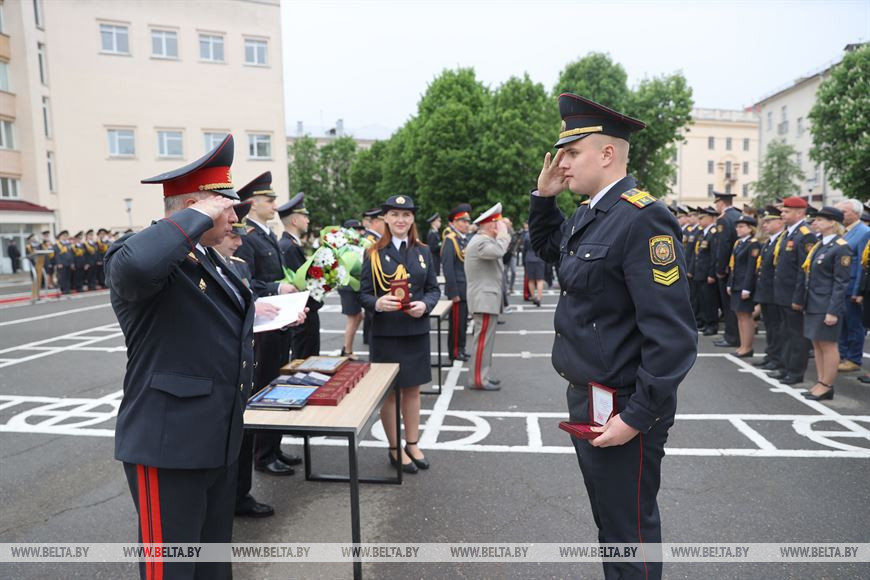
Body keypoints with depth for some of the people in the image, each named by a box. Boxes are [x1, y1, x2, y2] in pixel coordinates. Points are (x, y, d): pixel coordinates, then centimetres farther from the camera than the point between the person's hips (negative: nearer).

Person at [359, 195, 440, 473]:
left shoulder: (423, 251, 7)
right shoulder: (374, 254, -3)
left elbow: (434, 289, 7)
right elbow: (364, 294, -4)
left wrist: (425, 304, -14)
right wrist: (378, 303, -26)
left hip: (416, 331, 3)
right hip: (385, 333, -3)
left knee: (412, 388, 14)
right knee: (389, 391, 8)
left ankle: (412, 444, 29)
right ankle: (395, 448, 24)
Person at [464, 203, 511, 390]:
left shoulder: (485, 240, 18)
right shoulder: (480, 242, -18)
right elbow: (498, 251, -36)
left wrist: (502, 234, 12)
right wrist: (503, 233, -20)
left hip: (488, 298, 11)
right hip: (484, 300, -11)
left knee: (486, 339, 15)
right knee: (483, 339, -6)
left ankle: (483, 375, 24)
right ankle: (478, 379, -1)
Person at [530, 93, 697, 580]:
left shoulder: (643, 219, -21)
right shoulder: (589, 215, 7)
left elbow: (673, 335, -24)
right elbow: (547, 247, 28)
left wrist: (636, 418, -22)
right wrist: (544, 196, 11)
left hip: (622, 408, -9)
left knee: (629, 529, 9)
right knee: (608, 519, 25)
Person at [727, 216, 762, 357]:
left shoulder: (753, 244, -11)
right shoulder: (738, 243, 14)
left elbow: (752, 268, -16)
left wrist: (747, 289, -19)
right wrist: (730, 284, 13)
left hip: (746, 285, -8)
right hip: (736, 285, 8)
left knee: (746, 315, -3)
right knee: (739, 315, 11)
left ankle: (747, 348, 5)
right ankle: (742, 346, 18)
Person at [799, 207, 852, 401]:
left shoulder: (841, 247, -12)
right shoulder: (819, 245, 12)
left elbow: (842, 282, -15)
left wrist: (833, 311, -18)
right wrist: (804, 302, 14)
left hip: (827, 306, -8)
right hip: (813, 304, 8)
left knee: (827, 344, 1)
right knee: (817, 344, 12)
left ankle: (827, 387, 10)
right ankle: (821, 382, 21)